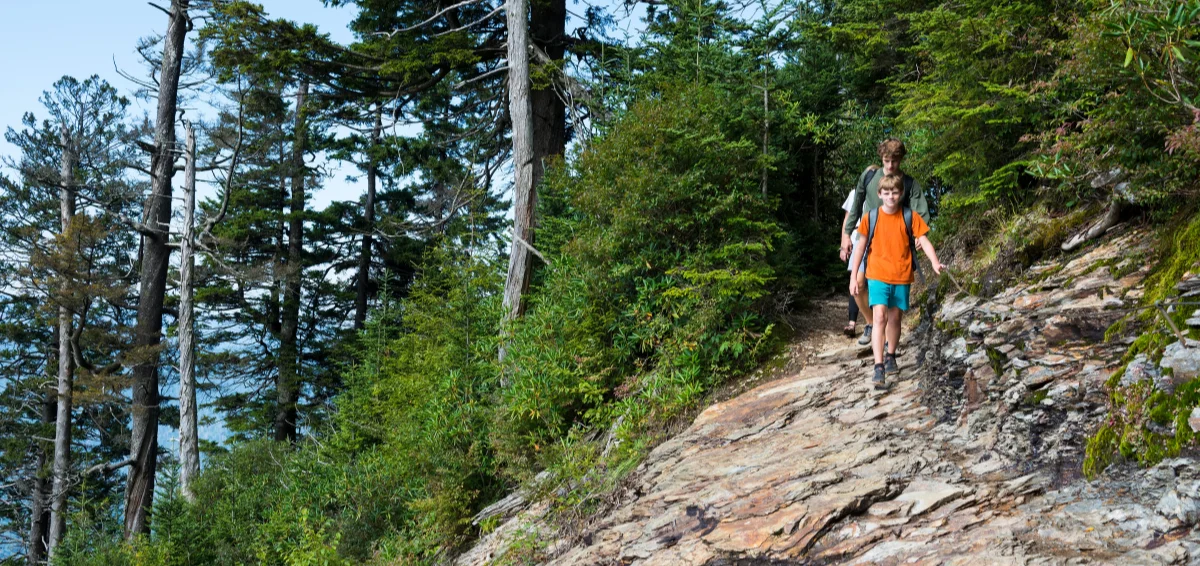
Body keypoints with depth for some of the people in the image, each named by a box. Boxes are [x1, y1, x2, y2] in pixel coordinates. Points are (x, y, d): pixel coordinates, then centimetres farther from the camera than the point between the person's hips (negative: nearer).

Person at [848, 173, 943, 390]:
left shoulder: (910, 217, -1)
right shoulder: (870, 218, -1)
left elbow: (924, 241, -3)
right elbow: (861, 247, 5)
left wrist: (935, 263, -21)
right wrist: (853, 277, 4)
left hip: (902, 277, 2)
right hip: (878, 276, -2)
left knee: (895, 317, 13)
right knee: (879, 317, -14)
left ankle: (890, 357, 36)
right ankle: (879, 368, -18)